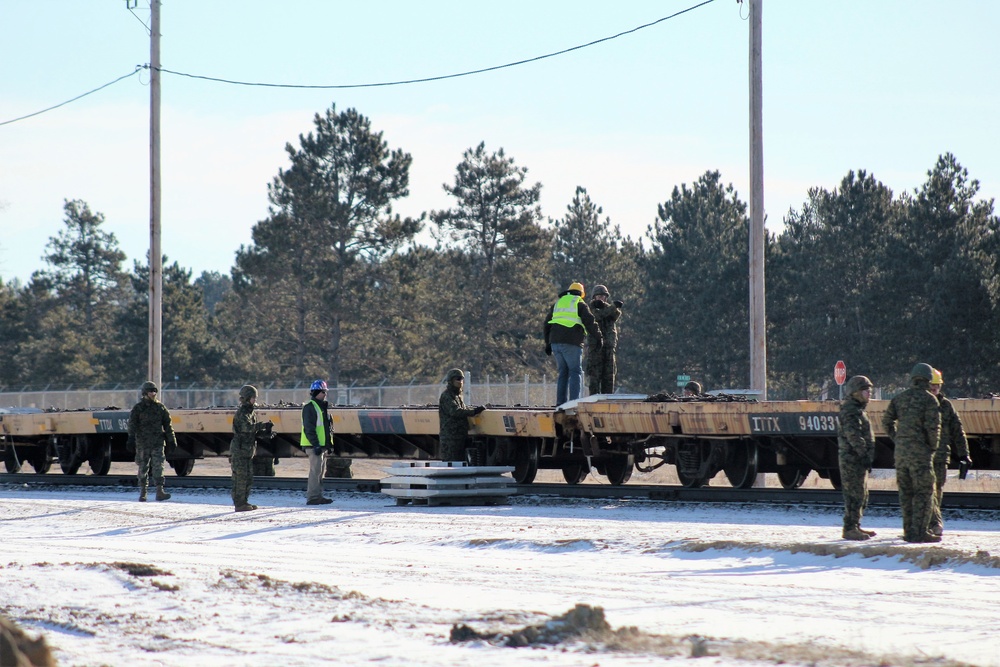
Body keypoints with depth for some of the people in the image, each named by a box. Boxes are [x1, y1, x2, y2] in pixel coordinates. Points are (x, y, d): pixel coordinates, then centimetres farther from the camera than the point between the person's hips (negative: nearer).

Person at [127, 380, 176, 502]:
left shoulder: (160, 407, 9)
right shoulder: (138, 408, 1)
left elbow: (167, 425, 14)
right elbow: (132, 425, -3)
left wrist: (171, 440, 11)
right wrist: (131, 440, -11)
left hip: (158, 443, 2)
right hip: (142, 443, -2)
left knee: (158, 466, -7)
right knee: (143, 468, 5)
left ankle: (159, 491, -11)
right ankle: (142, 492, 13)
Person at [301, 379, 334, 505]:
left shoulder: (323, 407, 18)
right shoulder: (310, 407, -12)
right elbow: (309, 428, -19)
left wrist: (329, 443, 19)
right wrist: (315, 444, -23)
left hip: (321, 445, 10)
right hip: (313, 445, -10)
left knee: (320, 471, 12)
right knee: (316, 470, -12)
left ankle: (318, 496, 17)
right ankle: (312, 497, -11)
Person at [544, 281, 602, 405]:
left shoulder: (558, 303, 22)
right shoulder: (580, 304, 4)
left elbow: (547, 324, 23)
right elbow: (590, 322, -5)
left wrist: (548, 343, 28)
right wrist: (599, 338, 4)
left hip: (556, 343, 6)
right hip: (571, 343, -6)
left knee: (563, 372, 13)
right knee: (576, 372, -2)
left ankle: (561, 402, 6)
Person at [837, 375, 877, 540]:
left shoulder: (858, 410, 20)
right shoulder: (850, 411, -14)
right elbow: (853, 435, -23)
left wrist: (868, 458, 21)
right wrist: (864, 455, -23)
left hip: (858, 460, 11)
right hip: (852, 460, -11)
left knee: (862, 495, 16)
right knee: (855, 495, -10)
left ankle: (855, 526, 22)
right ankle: (850, 528, -9)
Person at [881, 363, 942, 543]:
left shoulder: (900, 398, 9)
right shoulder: (929, 399, -9)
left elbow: (886, 420, 12)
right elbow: (933, 426, -15)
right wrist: (933, 447, -2)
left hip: (901, 449, 6)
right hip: (920, 450, -6)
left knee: (905, 491, 12)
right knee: (924, 491, -1)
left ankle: (909, 531, 16)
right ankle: (919, 532, -6)